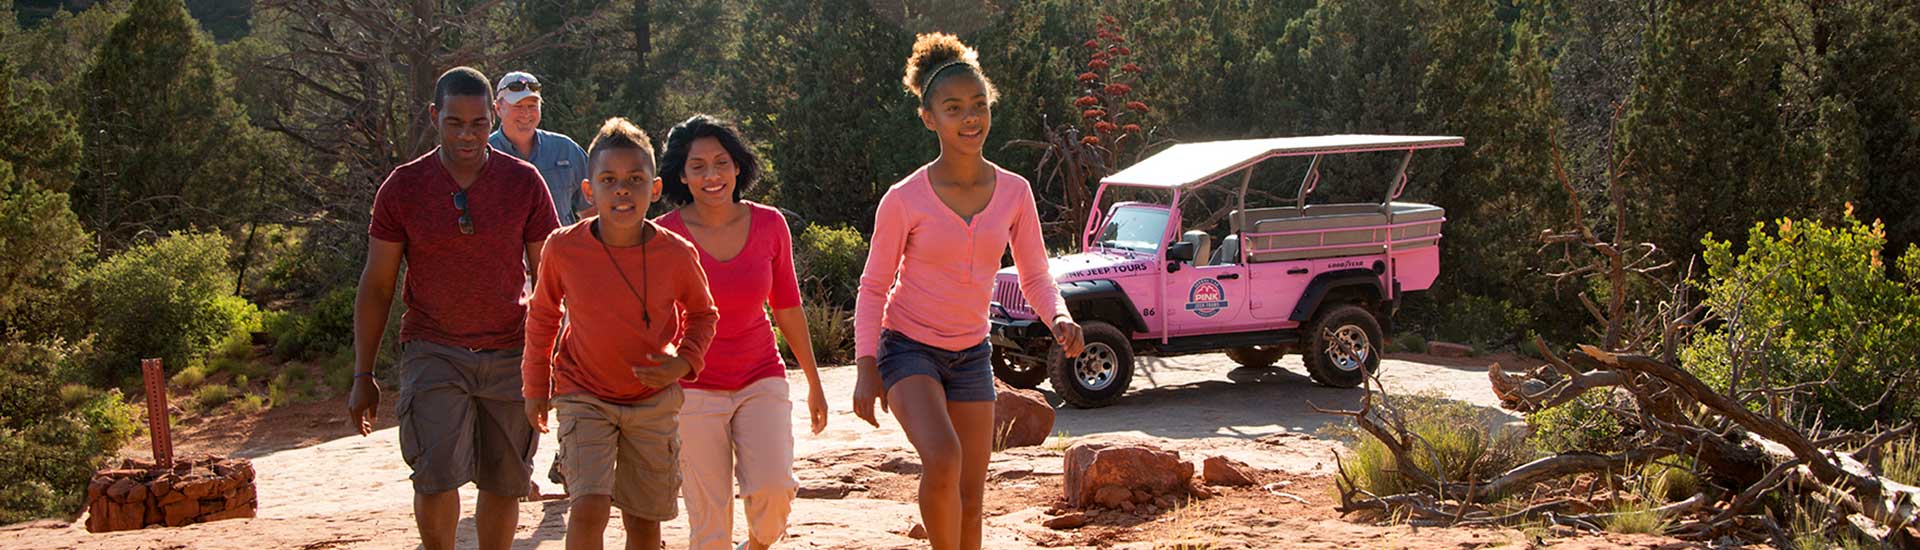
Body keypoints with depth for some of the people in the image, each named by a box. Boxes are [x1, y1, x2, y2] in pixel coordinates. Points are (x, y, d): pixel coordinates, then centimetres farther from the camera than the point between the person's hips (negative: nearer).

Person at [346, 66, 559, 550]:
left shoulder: (524, 183, 0)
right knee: (436, 475, -16)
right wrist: (362, 375, 3)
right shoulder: (402, 188, 0)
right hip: (433, 351, -1)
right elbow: (375, 288, 5)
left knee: (504, 483, 6)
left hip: (509, 353, 1)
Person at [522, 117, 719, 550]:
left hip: (653, 400, 1)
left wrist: (685, 361, -14)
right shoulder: (563, 248, -16)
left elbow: (702, 314, 5)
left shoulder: (676, 254, -15)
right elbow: (542, 316, 4)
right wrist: (536, 387, 10)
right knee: (589, 507, -19)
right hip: (584, 396, -1)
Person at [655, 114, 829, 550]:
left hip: (761, 381, 2)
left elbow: (786, 305, 10)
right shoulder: (665, 235, -10)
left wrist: (814, 382, 14)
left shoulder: (769, 224, -1)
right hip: (694, 387, -2)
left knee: (773, 489, -18)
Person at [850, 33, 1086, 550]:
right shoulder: (903, 201, -13)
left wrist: (1059, 318, -18)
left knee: (970, 501, 7)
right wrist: (866, 367, -14)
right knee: (943, 458, -30)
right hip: (908, 348, -4)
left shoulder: (1014, 192, -4)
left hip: (971, 354, 4)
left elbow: (1035, 276, 3)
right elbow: (873, 288, -6)